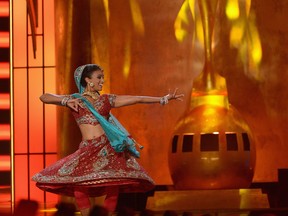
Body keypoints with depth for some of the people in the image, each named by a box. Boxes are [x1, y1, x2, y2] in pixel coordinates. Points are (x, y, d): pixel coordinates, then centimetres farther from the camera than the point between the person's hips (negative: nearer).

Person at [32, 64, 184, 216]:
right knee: (79, 186, -16)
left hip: (108, 148, 2)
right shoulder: (75, 100, 10)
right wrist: (65, 101, -13)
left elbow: (138, 99, 11)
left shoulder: (106, 100, 14)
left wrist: (165, 99, 7)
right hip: (87, 150, -1)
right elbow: (44, 97, 1)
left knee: (113, 187, -10)